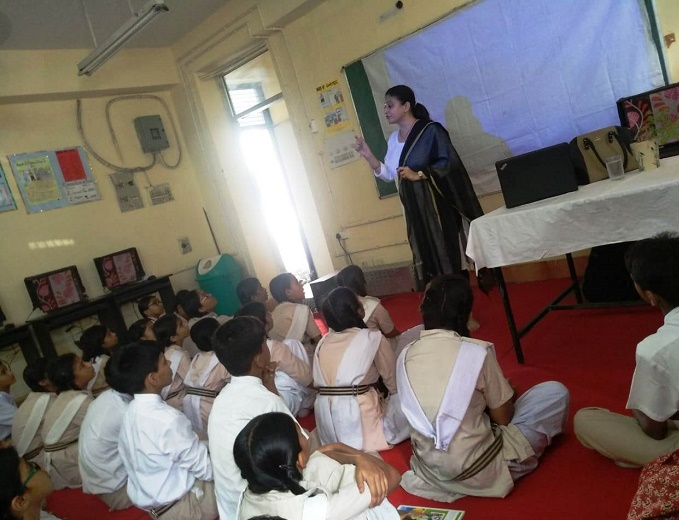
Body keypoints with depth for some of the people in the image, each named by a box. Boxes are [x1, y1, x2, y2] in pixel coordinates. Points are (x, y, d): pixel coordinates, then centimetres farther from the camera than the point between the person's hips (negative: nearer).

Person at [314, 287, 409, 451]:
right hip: (359, 417, -6)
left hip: (327, 423, 6)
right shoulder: (373, 338, -4)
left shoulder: (323, 342, 10)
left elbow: (317, 382, 11)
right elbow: (392, 378, 6)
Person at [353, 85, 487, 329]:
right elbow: (389, 174, 10)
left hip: (438, 206, -6)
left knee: (451, 258, -2)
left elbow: (448, 164, -13)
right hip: (415, 210, 6)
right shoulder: (393, 140, 12)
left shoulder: (431, 130, -8)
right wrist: (368, 156, -1)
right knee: (430, 262, 7)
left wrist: (419, 175, -22)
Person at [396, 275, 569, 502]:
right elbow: (503, 418, -6)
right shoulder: (477, 351, -18)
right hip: (477, 471, -6)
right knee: (555, 392, 4)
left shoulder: (405, 355, -4)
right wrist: (507, 395, 16)